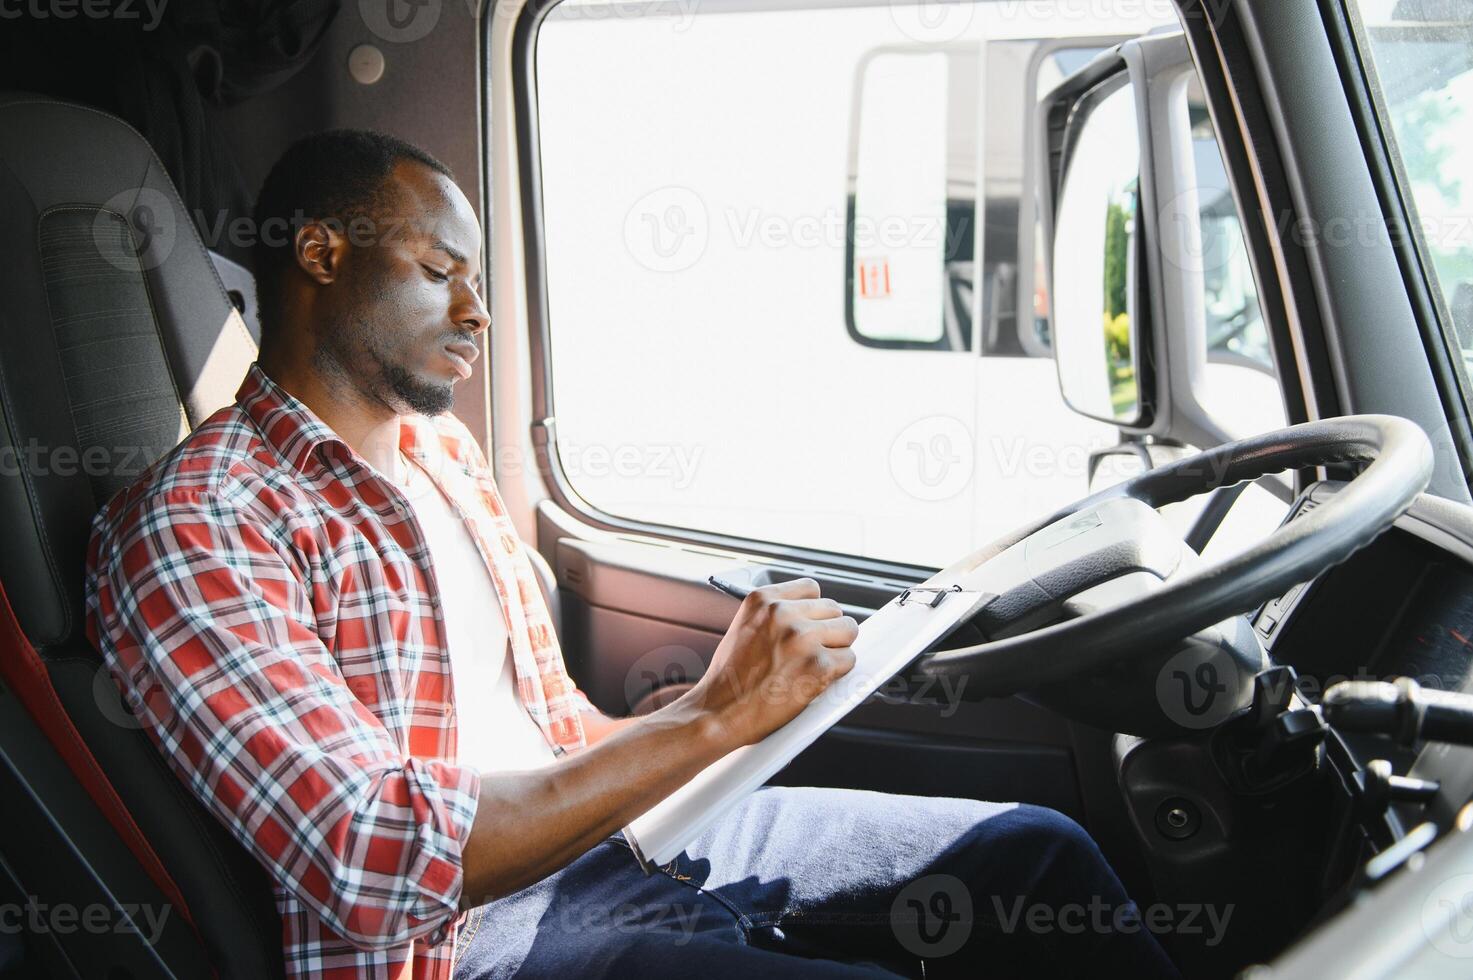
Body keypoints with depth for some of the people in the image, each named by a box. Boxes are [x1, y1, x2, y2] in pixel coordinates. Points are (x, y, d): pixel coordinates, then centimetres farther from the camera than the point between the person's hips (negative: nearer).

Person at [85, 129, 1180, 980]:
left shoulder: (444, 450, 16)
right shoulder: (191, 525, -13)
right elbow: (377, 860, -25)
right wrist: (709, 718, -22)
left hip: (615, 833, 9)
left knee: (1035, 847, 1)